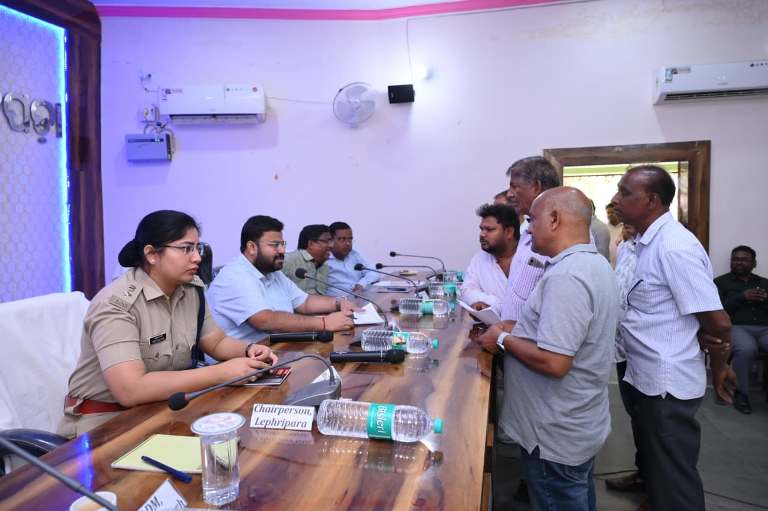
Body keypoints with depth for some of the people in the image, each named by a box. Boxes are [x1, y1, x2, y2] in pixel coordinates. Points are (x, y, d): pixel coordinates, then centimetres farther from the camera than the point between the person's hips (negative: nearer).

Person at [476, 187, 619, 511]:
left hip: (558, 436, -9)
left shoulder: (566, 276, -27)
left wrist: (504, 339, -17)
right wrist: (519, 328, 9)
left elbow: (553, 362, -31)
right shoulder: (595, 263, 6)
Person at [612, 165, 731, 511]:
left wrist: (717, 373, -3)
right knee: (653, 460, 26)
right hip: (644, 377, 9)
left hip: (668, 383, -9)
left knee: (673, 477, 7)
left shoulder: (674, 246, -21)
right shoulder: (646, 243, 7)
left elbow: (718, 322, -20)